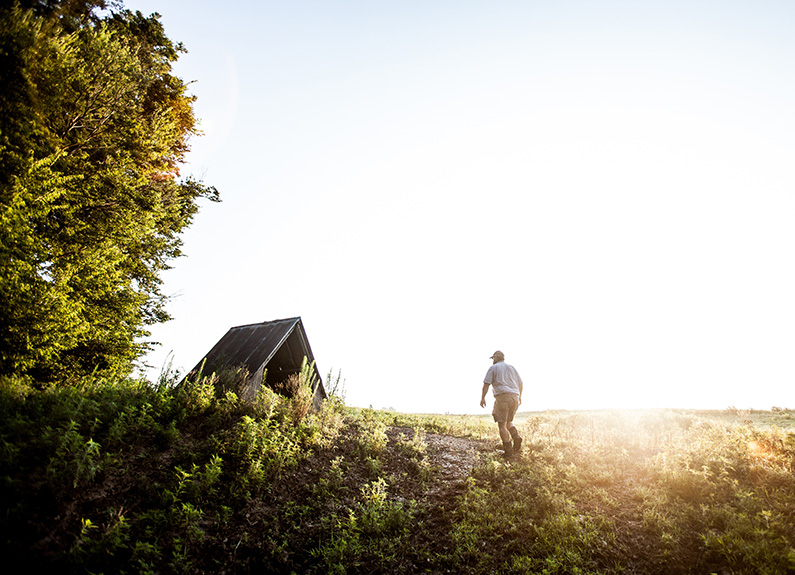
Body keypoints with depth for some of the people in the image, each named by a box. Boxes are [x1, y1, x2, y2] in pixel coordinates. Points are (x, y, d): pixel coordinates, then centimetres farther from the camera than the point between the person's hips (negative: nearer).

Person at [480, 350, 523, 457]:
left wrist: (483, 397, 1)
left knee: (502, 424, -2)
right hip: (514, 397, 6)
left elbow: (486, 384, -3)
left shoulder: (493, 368, 7)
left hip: (502, 396, -5)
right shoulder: (511, 367, 21)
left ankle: (508, 450, -11)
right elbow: (520, 383, 23)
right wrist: (520, 396, 34)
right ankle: (516, 438, -7)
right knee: (508, 422, 20)